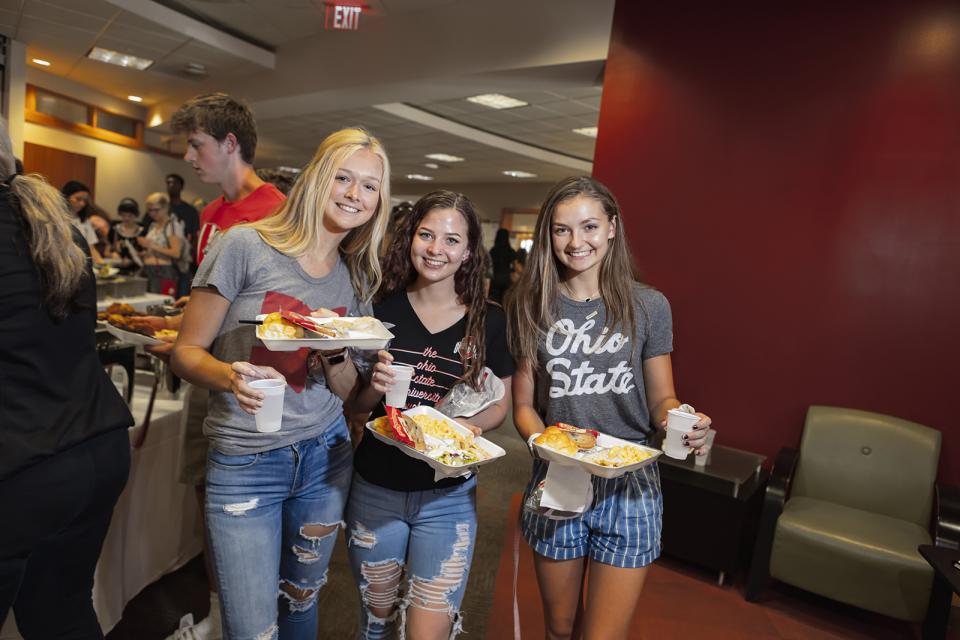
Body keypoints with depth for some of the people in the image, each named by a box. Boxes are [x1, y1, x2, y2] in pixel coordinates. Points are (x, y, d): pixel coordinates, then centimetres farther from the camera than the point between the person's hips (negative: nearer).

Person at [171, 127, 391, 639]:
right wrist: (230, 376, -29)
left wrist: (336, 353, -16)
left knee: (302, 598, 22)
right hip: (244, 463, -4)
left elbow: (347, 392, 5)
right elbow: (186, 352, -8)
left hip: (325, 456, 5)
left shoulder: (357, 278, 3)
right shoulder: (247, 245, -12)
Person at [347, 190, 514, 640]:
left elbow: (499, 404, 2)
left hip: (448, 497, -1)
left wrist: (469, 425, -18)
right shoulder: (381, 309, -5)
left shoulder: (489, 321, -6)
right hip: (376, 489, 2)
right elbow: (354, 402, 3)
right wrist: (375, 388, -19)